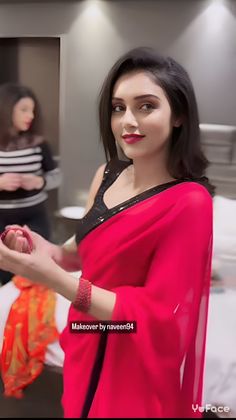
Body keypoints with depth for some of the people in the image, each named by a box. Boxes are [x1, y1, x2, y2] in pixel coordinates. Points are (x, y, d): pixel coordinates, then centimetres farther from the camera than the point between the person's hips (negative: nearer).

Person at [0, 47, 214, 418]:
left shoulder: (188, 202, -24)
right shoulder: (107, 175, -4)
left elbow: (157, 316, -23)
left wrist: (52, 277, -29)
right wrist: (50, 252, -14)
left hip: (136, 369, -6)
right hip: (87, 352, 6)